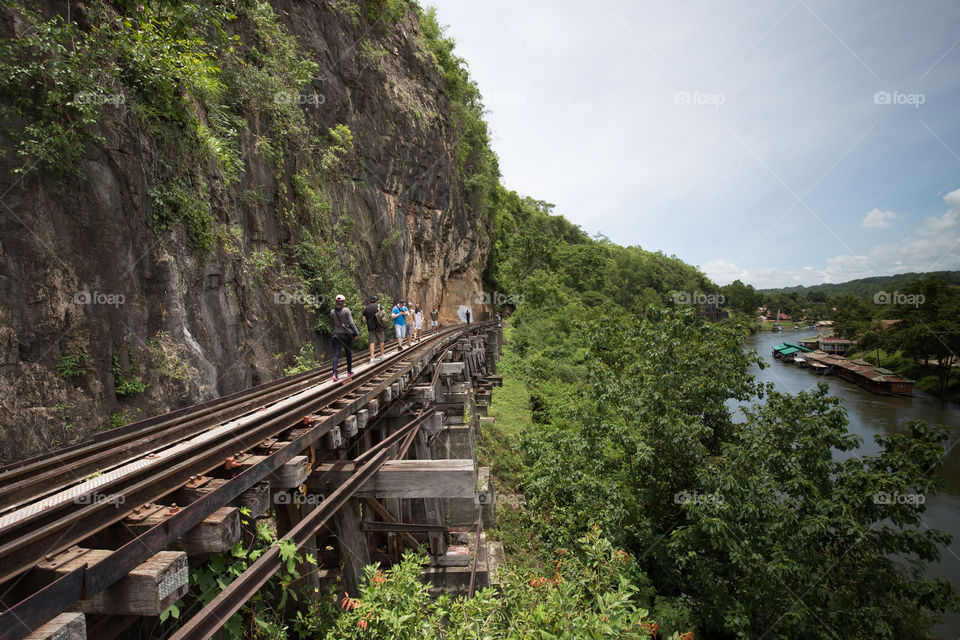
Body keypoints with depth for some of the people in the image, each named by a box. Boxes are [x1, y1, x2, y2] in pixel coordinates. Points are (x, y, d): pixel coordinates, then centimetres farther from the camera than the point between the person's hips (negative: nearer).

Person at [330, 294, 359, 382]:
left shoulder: (332, 312, 1)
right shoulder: (346, 310, -10)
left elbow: (332, 324, 11)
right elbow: (351, 323, -13)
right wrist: (357, 333, -8)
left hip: (336, 335, 2)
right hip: (346, 335, -2)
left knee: (336, 354, -1)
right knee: (348, 353, 15)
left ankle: (335, 373, -17)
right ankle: (349, 372, 27)